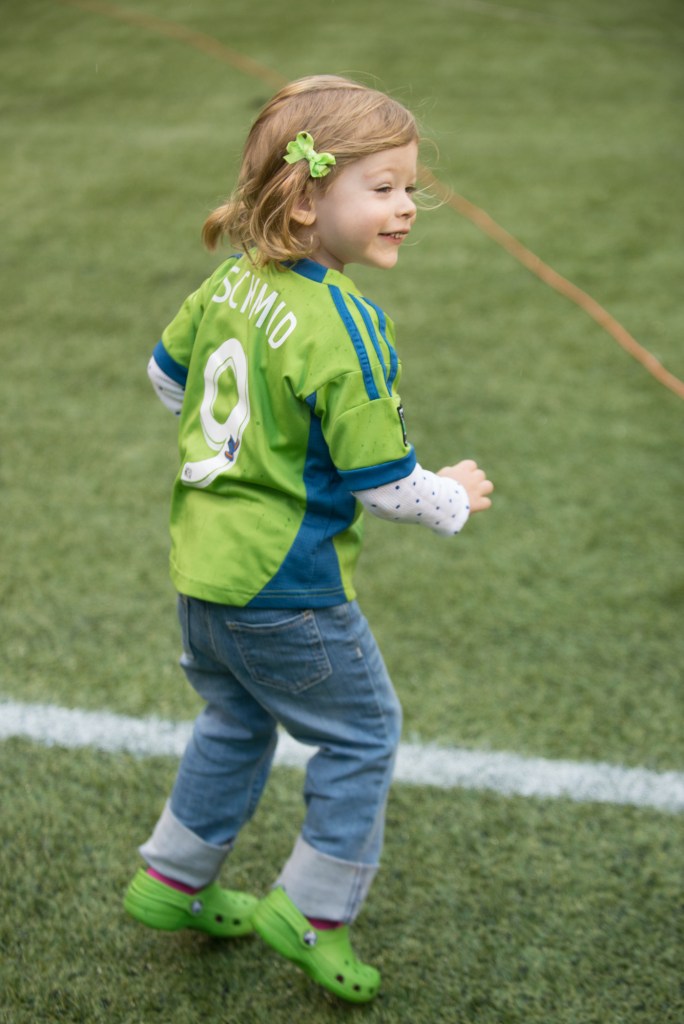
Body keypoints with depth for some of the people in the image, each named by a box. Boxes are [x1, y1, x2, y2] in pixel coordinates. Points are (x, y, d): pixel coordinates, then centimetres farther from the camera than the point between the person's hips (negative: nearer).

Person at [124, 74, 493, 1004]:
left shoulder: (233, 281, -2)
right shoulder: (344, 330, -25)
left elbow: (169, 375, 15)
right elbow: (383, 483, -21)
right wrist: (454, 498, -1)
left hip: (202, 561, 8)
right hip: (286, 586, -8)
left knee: (235, 722, 27)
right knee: (362, 736, 12)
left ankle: (173, 882, 40)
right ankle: (312, 913, 22)